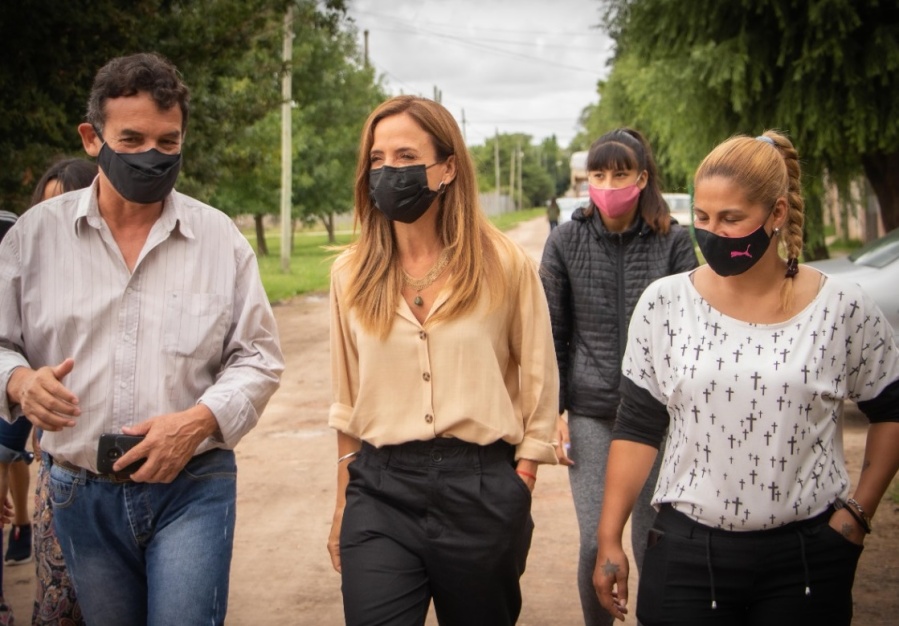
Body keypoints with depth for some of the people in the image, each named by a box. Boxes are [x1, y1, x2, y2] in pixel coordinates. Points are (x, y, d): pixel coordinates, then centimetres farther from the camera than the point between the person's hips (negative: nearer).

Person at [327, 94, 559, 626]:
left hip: (481, 488, -1)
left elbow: (539, 386, 3)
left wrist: (518, 494, 0)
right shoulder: (352, 274, 4)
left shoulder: (505, 265, -4)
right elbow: (347, 403, 12)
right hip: (380, 492, 2)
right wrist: (343, 505, 14)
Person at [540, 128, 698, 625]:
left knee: (652, 544, 4)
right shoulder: (566, 242, 1)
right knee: (597, 543, -2)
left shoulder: (673, 242, -1)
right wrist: (553, 411, 1)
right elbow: (552, 335, 5)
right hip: (591, 415, 0)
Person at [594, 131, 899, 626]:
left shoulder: (843, 310, -5)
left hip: (806, 560, 0)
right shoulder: (664, 304, -3)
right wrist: (610, 538, 1)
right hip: (688, 551, 1)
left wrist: (857, 511, 3)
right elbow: (637, 428, 2)